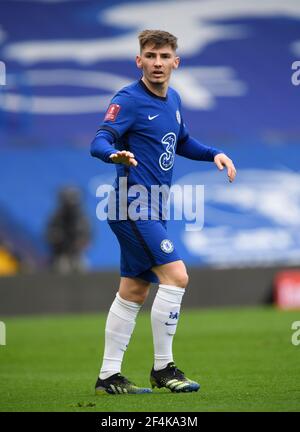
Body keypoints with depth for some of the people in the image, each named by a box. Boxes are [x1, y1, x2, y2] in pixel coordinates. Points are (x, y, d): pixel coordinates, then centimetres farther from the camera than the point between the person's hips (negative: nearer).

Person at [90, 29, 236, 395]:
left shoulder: (173, 100, 12)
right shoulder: (129, 100, -12)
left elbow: (182, 143, 28)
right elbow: (99, 142, -21)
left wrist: (214, 154, 12)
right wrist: (116, 154, -43)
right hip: (133, 207, -9)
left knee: (134, 292, 10)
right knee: (175, 275, -16)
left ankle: (109, 376, 16)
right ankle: (162, 368, -7)